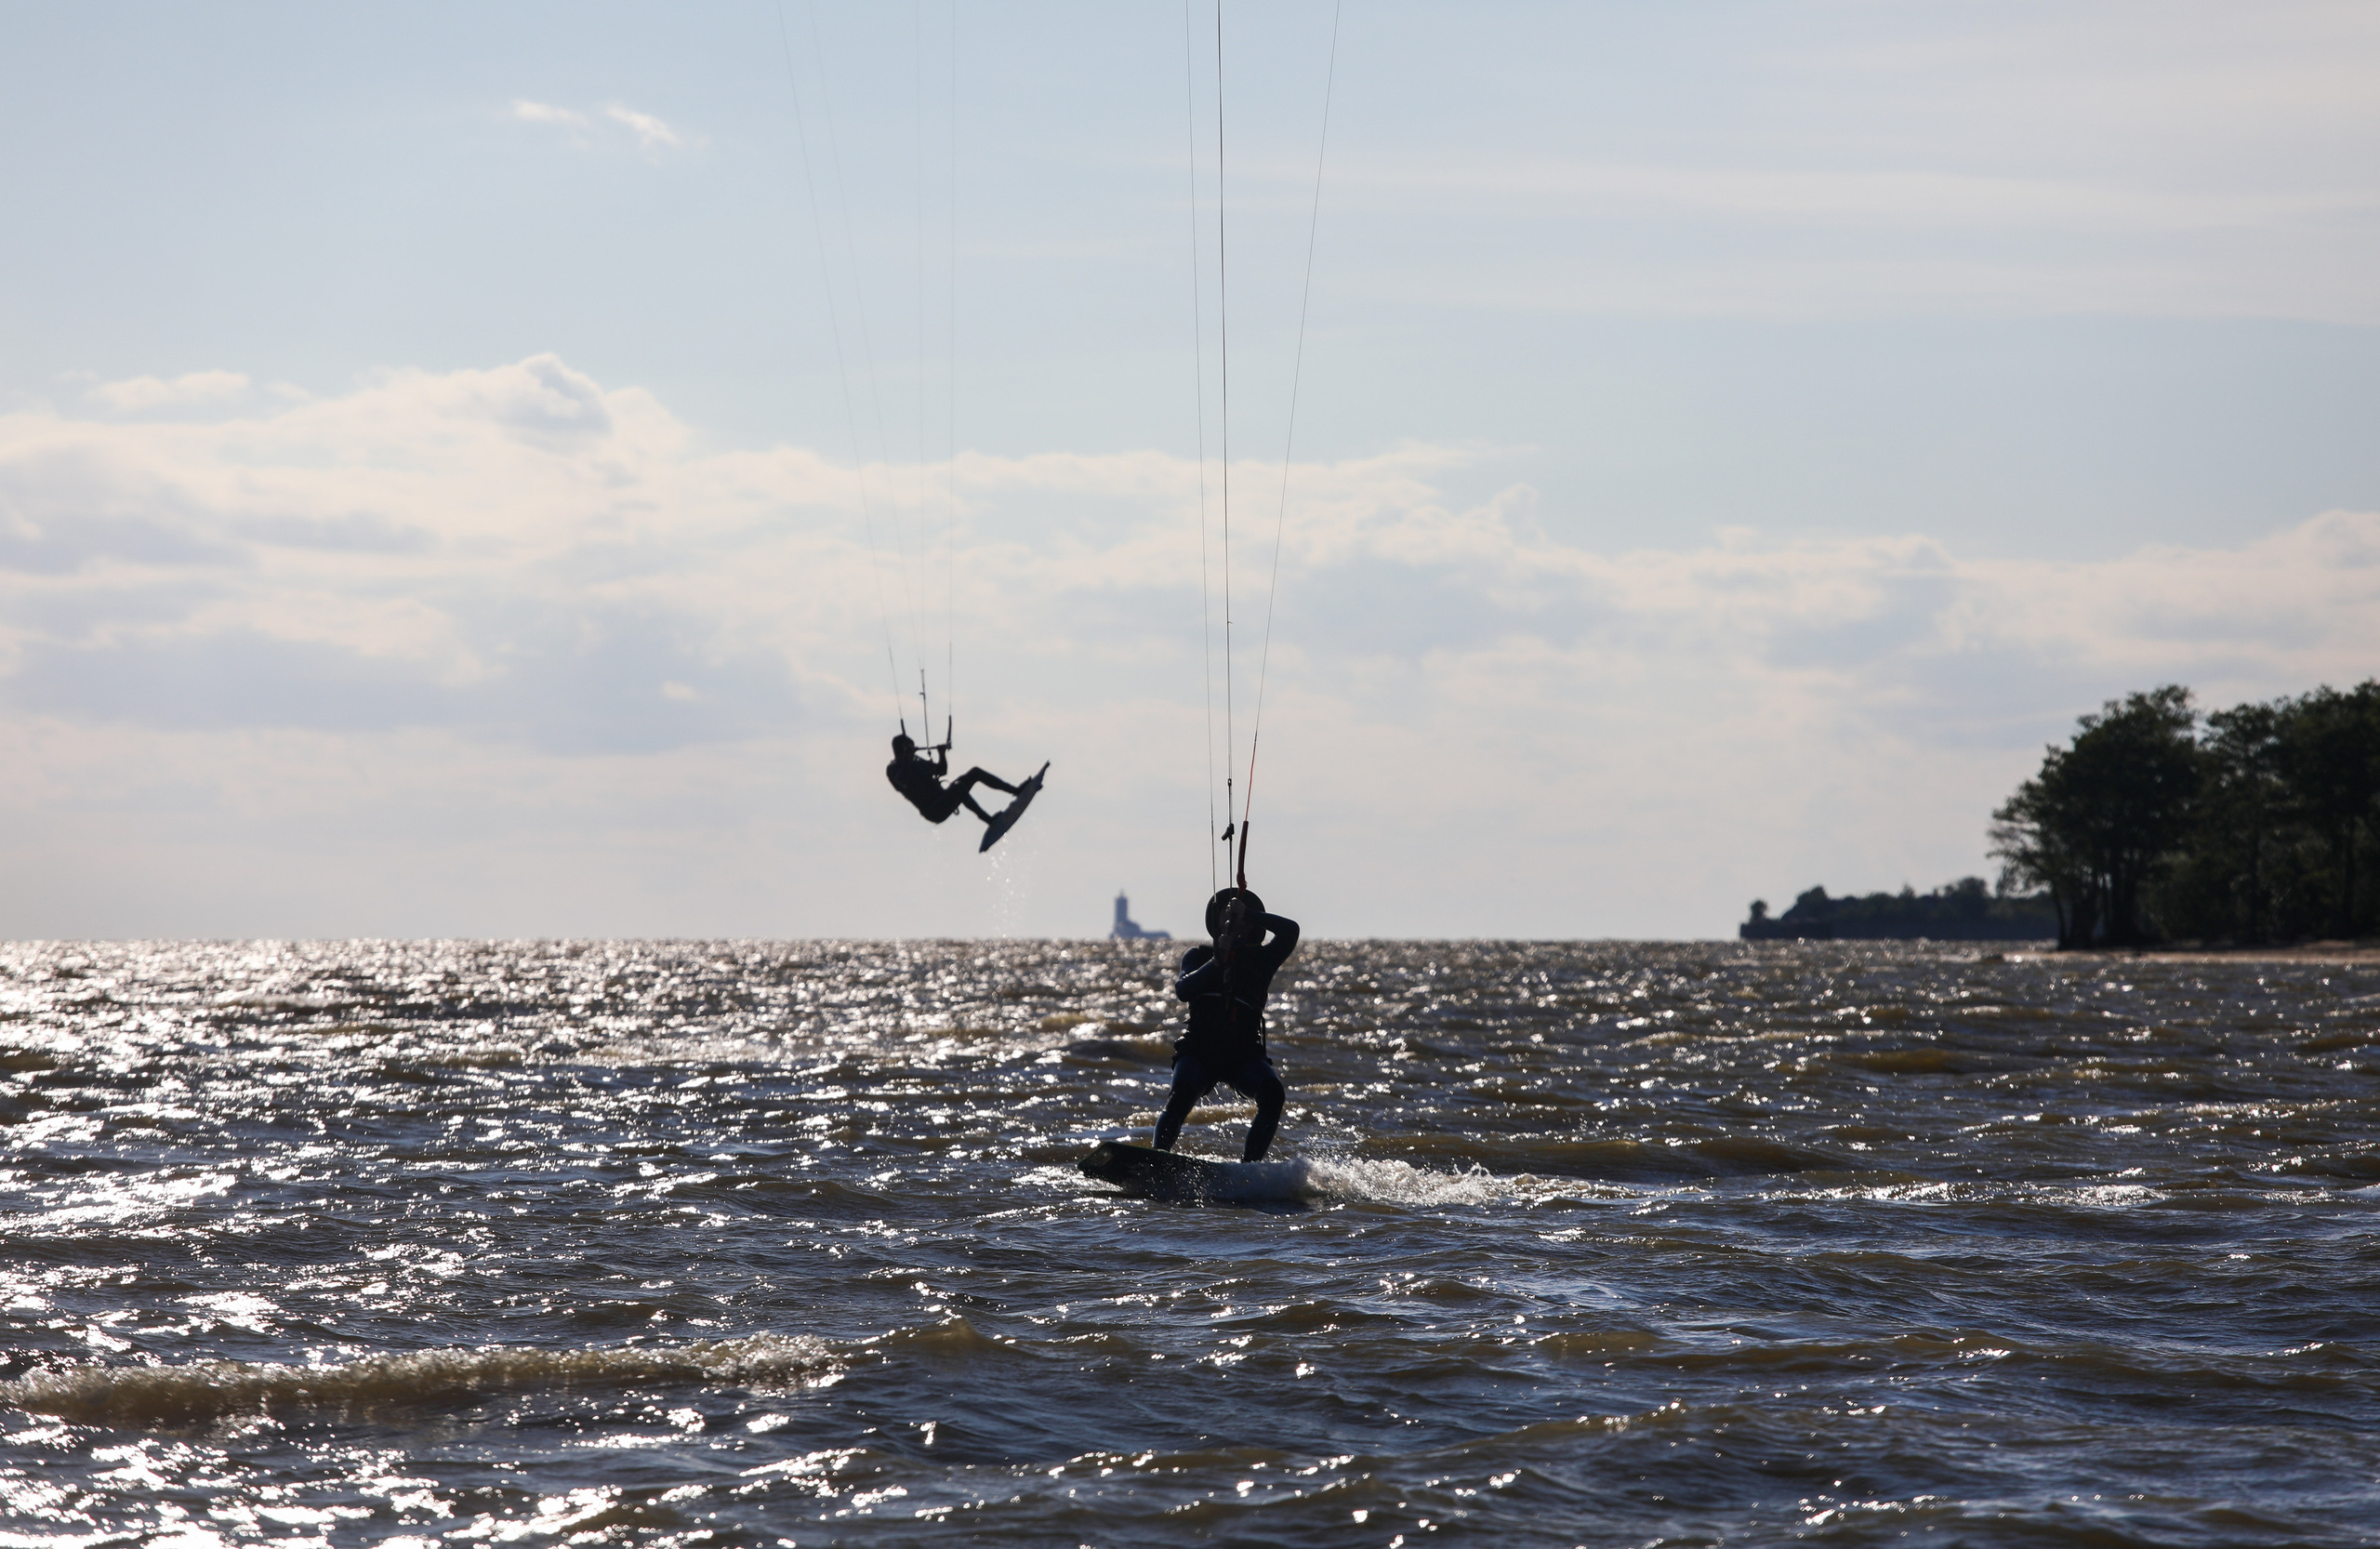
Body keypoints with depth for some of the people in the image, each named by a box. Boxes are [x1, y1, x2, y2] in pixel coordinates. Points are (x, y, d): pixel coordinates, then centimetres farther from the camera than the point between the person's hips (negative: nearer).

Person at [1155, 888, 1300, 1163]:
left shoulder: (1261, 959, 13)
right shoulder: (1198, 957, 14)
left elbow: (1290, 930, -5)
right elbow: (1183, 991, -5)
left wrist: (1247, 913, -11)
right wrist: (1216, 962, -16)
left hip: (1245, 1055, 1)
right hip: (1200, 1052, -1)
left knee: (1272, 1094, -28)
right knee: (1181, 1096, -29)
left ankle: (1250, 1164, -27)